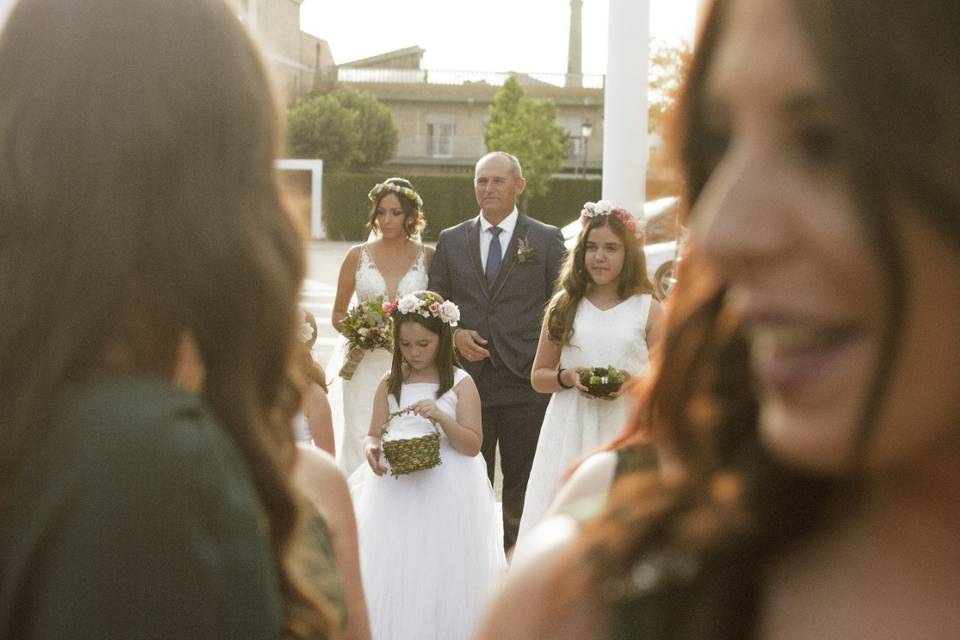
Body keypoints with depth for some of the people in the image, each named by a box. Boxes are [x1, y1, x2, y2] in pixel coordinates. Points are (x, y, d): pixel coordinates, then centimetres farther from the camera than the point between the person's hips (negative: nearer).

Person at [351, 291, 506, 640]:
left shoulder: (461, 384, -2)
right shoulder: (390, 384, 8)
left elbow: (473, 445, -6)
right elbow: (374, 435, 9)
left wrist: (441, 417, -21)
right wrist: (372, 450, -15)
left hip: (445, 494, -2)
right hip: (395, 489, 3)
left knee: (439, 578, -2)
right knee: (392, 576, 1)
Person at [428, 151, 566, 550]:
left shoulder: (547, 240, 3)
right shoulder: (451, 241, 9)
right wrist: (454, 335, -7)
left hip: (526, 384, -2)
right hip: (468, 379, 2)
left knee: (522, 488, 6)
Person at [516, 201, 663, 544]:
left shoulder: (648, 309, 3)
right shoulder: (564, 306, 9)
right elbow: (538, 376, 12)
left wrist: (634, 382, -15)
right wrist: (567, 377, -8)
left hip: (626, 435, -2)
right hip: (570, 434, 2)